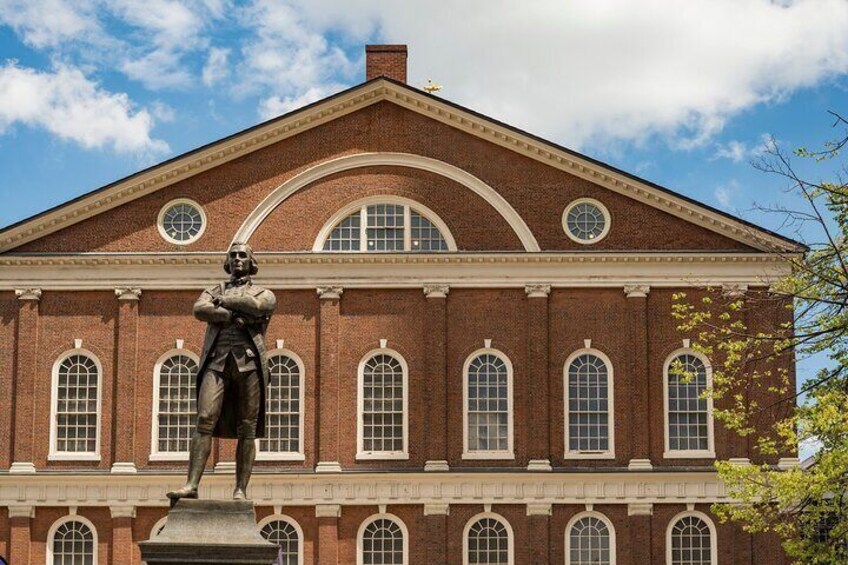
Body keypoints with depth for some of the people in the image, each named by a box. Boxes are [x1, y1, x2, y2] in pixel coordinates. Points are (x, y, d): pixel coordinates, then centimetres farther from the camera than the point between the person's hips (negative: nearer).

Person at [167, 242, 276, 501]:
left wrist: (223, 301, 4)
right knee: (205, 420, -14)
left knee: (247, 429, -3)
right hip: (217, 360, 1)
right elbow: (200, 310, 0)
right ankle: (192, 485, -20)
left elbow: (255, 305, -7)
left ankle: (240, 490, -2)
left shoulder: (264, 293, 19)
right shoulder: (214, 291, 24)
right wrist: (236, 317, -8)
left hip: (249, 361, -1)